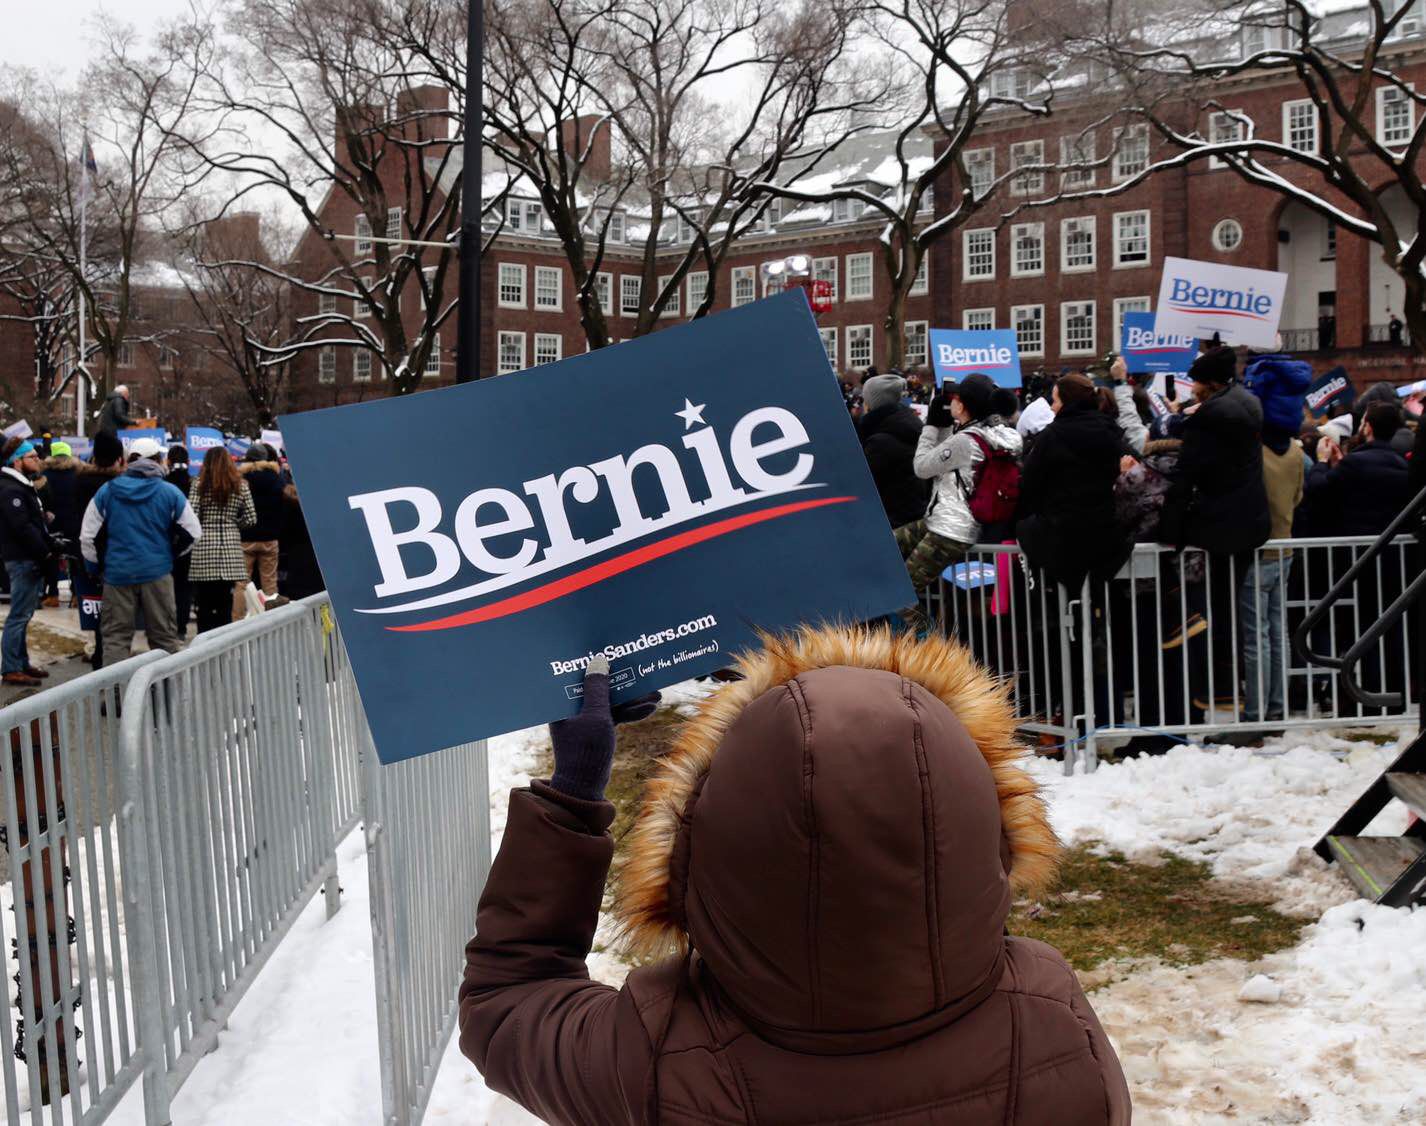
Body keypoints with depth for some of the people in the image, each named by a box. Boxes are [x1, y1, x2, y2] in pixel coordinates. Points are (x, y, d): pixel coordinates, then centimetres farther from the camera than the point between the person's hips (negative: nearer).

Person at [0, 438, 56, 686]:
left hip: (31, 560, 10)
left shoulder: (23, 485, 17)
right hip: (23, 560, -10)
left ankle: (22, 663, 24)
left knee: (23, 614, 16)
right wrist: (45, 552, -15)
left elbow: (38, 522, 19)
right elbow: (23, 527, -22)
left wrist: (47, 548, 8)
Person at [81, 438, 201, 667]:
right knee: (164, 635, 7)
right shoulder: (170, 493, -2)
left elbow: (87, 535, 4)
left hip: (117, 572, 1)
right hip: (157, 571, -1)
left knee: (115, 636, 8)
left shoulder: (107, 491, 2)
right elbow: (193, 532, 3)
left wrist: (95, 566, 14)